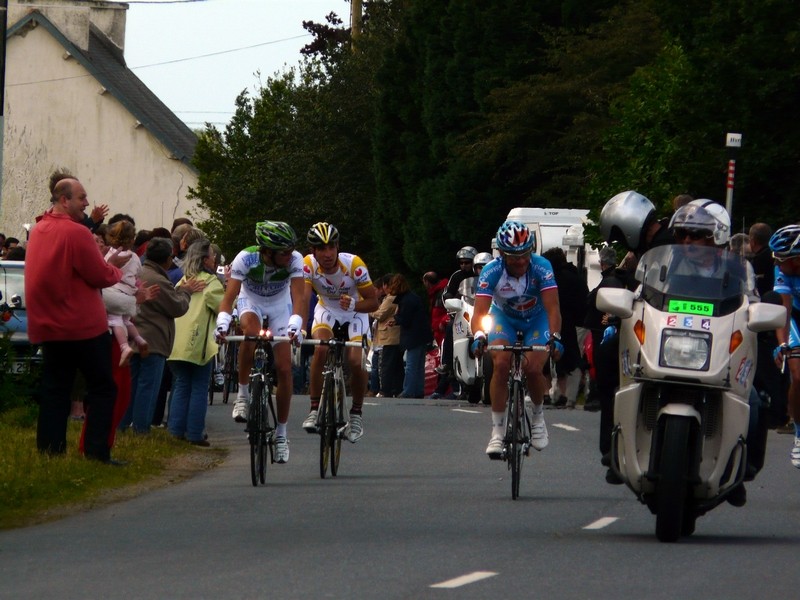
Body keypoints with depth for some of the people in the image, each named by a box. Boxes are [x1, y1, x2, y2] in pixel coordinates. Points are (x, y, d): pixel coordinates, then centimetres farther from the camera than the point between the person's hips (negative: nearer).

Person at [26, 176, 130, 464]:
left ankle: (49, 451, 5)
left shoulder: (38, 231, 9)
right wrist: (115, 268, 8)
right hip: (84, 326, -7)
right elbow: (100, 276, -14)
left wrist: (106, 265, 14)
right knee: (102, 388, 2)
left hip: (49, 328, 7)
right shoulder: (76, 233, -17)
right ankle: (96, 453, -4)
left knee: (54, 392, 9)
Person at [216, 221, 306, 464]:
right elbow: (229, 296, -37)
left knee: (284, 369, -7)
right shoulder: (246, 258, -33)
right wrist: (222, 322, -54)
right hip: (250, 301, -2)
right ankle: (243, 394, -21)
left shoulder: (294, 260, -29)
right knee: (251, 332, -38)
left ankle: (281, 433, 6)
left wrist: (295, 325, -53)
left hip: (279, 305, 2)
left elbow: (299, 296, -36)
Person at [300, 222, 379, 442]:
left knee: (355, 361, -19)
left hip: (355, 311, -1)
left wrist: (354, 305, -44)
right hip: (326, 309, 1)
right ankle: (314, 410, -16)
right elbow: (303, 299, -38)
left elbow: (373, 301, -23)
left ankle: (357, 413, 4)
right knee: (320, 349, -27)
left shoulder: (354, 265, -30)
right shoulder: (308, 265, -27)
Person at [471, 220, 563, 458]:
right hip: (504, 317, 0)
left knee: (533, 368, -22)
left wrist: (554, 338, -49)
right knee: (501, 364, -24)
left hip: (536, 319, 0)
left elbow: (552, 307, -34)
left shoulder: (541, 267, -29)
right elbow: (480, 310, -35)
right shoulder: (491, 271, -28)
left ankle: (538, 416, 8)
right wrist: (479, 336, -54)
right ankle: (498, 430, -16)